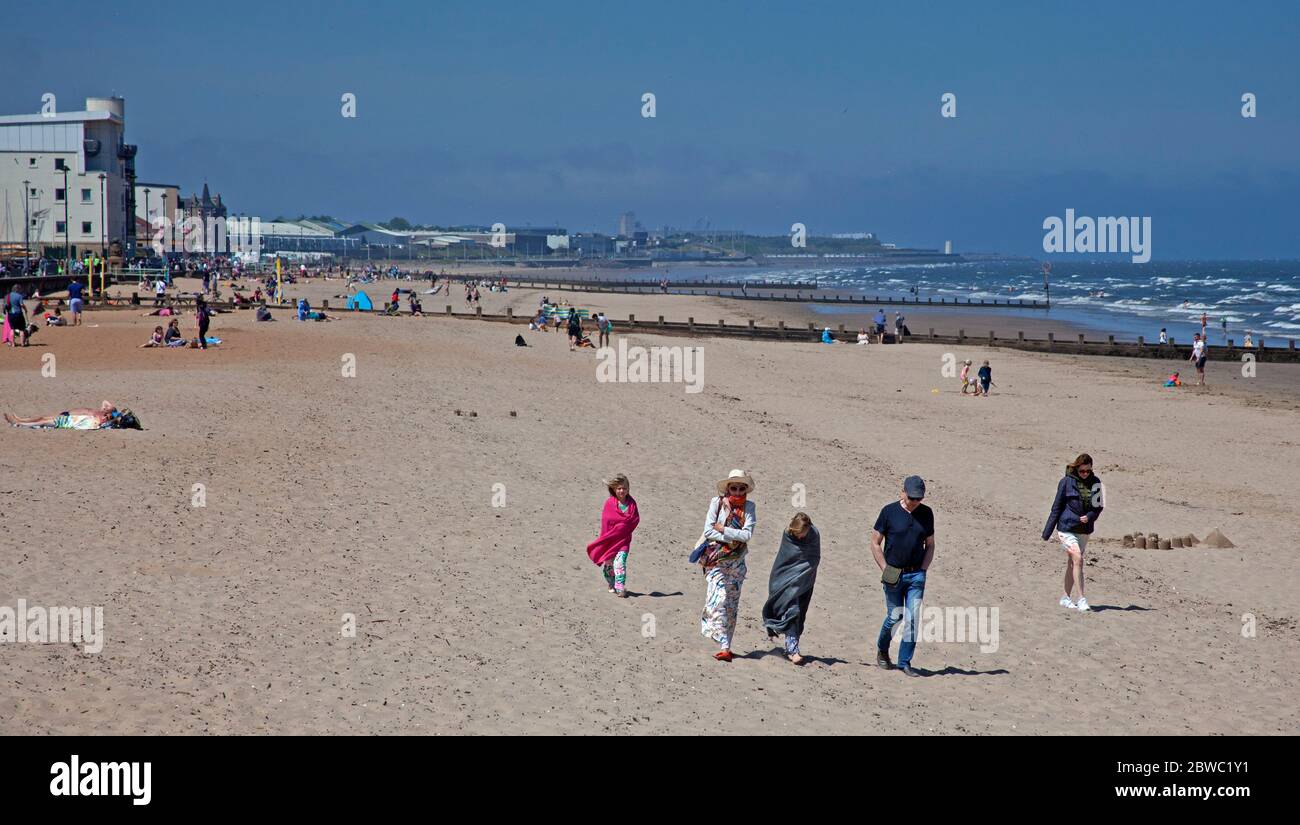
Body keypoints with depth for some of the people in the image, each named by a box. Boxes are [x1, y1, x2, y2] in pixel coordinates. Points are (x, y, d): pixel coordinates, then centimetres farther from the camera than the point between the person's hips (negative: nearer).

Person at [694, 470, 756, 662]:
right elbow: (708, 531, -8)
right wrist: (734, 538, -12)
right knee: (718, 600, -15)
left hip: (737, 561, 3)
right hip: (716, 559, -3)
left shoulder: (748, 507, 3)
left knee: (732, 604, 6)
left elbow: (747, 534, -8)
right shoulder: (717, 503, -1)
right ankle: (724, 646, -21)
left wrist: (723, 530, -11)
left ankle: (726, 645, 12)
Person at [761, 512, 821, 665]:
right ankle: (792, 649, -18)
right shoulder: (787, 535, -13)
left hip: (805, 582, 3)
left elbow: (815, 559, -3)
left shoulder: (814, 534, -9)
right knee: (792, 611, -17)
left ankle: (790, 648, 19)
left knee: (800, 616, 5)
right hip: (788, 581, -3)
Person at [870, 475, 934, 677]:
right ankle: (882, 650, 29)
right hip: (894, 575, -2)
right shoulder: (889, 511, -5)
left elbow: (930, 545, 14)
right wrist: (886, 570, -7)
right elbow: (875, 543, -1)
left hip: (916, 575, 2)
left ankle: (905, 662, 3)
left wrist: (922, 570, 2)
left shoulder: (926, 514, 5)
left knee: (913, 618, -5)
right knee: (895, 616, 2)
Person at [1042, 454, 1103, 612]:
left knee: (1072, 563, 13)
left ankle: (1066, 598, 24)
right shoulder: (1067, 482, -7)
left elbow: (1098, 506, 9)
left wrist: (1089, 517, -13)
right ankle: (1081, 599, -18)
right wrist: (1048, 531, -1)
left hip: (1084, 530, 4)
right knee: (1078, 559, -18)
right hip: (1067, 528, -4)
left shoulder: (1095, 483, 3)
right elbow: (1057, 507, -2)